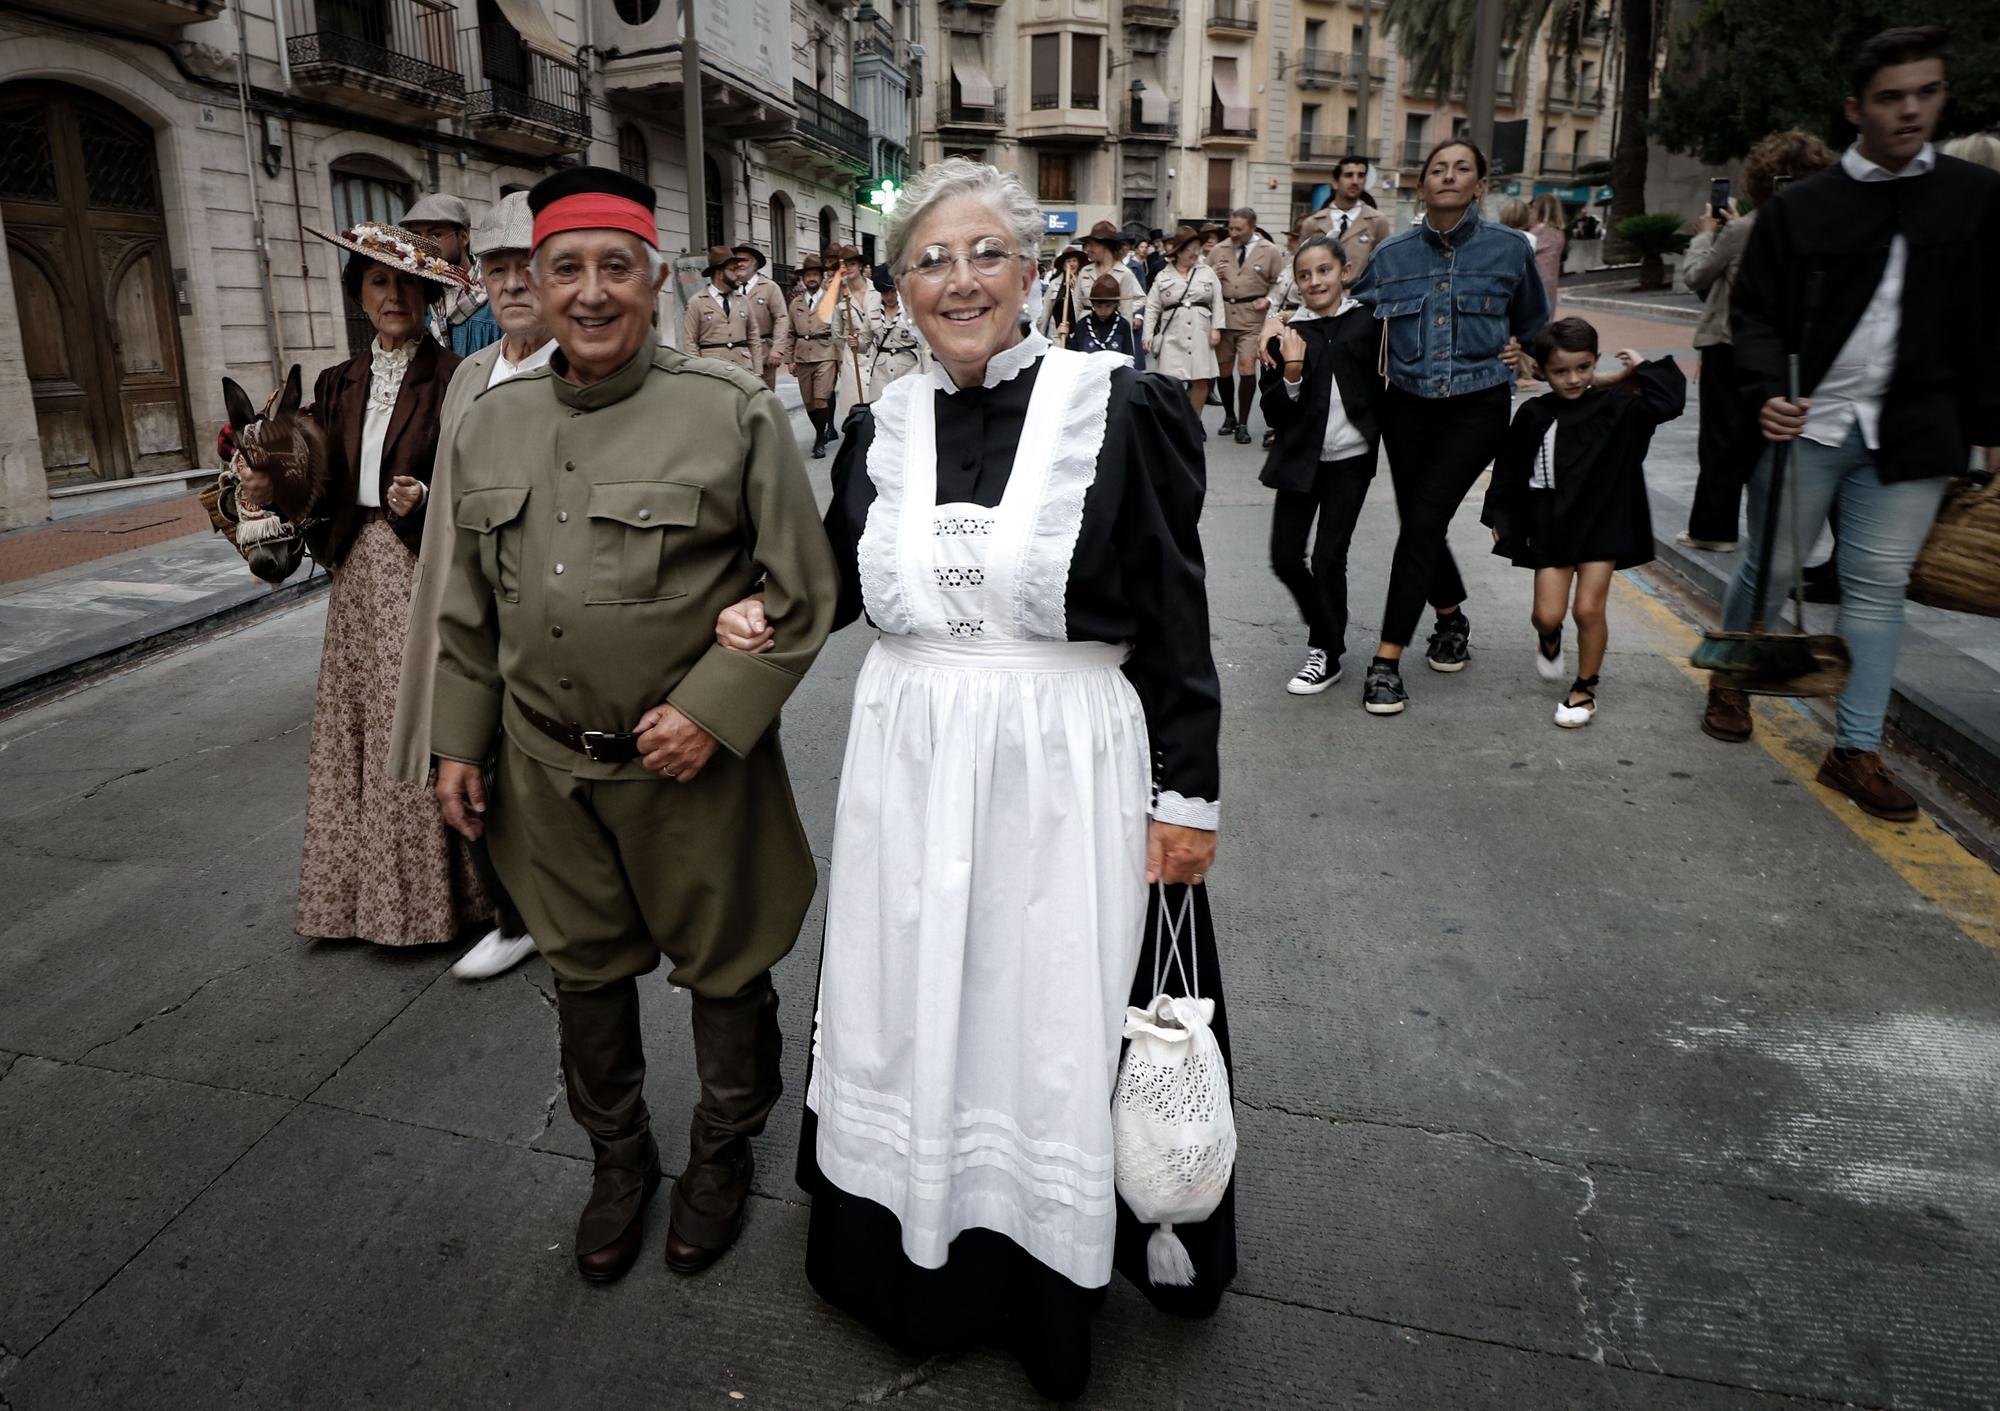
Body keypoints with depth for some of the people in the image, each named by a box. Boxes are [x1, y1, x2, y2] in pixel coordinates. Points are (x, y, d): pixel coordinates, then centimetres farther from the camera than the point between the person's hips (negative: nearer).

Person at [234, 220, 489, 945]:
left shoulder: (451, 376, -4)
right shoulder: (339, 383, 14)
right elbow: (324, 482, 12)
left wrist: (423, 498, -25)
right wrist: (269, 490, -7)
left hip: (425, 569, -6)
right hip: (360, 573, 6)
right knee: (361, 724, 9)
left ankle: (433, 885, 12)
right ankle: (370, 884, 22)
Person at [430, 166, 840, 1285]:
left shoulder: (736, 413, -11)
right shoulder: (492, 425, 5)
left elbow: (803, 596, -10)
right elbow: (471, 612, 13)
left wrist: (714, 713, -18)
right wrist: (460, 742, 12)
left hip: (696, 762, -4)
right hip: (547, 768, 5)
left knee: (724, 971, 13)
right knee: (587, 971, 20)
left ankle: (725, 1154, 40)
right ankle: (619, 1157, 44)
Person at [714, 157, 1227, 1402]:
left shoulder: (1119, 407, -8)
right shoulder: (884, 426, 5)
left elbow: (1176, 620, -6)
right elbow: (839, 575, 19)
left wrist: (1188, 792, -7)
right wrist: (764, 616, 0)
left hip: (1066, 772, -4)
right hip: (908, 771, 4)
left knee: (1054, 1024, 8)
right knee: (910, 1014, 16)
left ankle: (1052, 1291, 34)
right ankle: (921, 1259, 41)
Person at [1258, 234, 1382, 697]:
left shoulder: (1368, 323, -4)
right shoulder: (1288, 334, -2)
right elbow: (1273, 414, -5)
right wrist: (1291, 371, -19)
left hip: (1350, 458, -2)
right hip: (1299, 460, 2)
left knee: (1328, 559, -2)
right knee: (1285, 558, 4)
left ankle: (1326, 653, 15)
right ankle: (1325, 626, 31)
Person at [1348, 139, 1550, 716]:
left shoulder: (1510, 250, 2)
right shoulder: (1392, 253, 4)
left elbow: (1533, 323, 19)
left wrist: (1516, 350, 3)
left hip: (1476, 408, -3)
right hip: (1407, 405, 3)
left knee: (1423, 522, -14)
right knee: (1419, 522, 9)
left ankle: (1388, 661, -10)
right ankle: (1452, 617, 38)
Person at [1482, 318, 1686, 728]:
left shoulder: (1615, 407, -3)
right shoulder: (1533, 416, -1)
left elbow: (1668, 402, -16)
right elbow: (1509, 471, 6)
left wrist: (1642, 369, -6)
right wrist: (1499, 517, 7)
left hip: (1602, 524, -1)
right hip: (1551, 527, 1)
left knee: (1589, 609, -3)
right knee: (1547, 613, -2)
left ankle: (1586, 688, 15)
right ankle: (1549, 638, 37)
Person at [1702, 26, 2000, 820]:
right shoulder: (1799, 207, 0)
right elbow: (1755, 315, -1)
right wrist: (1767, 395, -18)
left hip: (1912, 433, 2)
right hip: (1805, 425, -1)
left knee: (1877, 587, 3)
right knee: (1768, 566, 9)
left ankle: (1856, 751, 9)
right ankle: (1729, 680, 33)